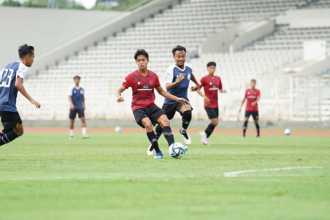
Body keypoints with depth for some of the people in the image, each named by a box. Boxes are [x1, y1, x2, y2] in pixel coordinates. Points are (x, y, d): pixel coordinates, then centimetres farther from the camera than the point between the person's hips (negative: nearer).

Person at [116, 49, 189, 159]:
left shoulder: (153, 76, 8)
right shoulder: (131, 77, -2)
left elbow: (161, 91, 21)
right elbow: (119, 90, -3)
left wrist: (177, 99, 17)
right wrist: (119, 96, -28)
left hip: (151, 106, 3)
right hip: (138, 107, -3)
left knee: (165, 121, -22)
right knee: (148, 124, -29)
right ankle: (158, 152, -23)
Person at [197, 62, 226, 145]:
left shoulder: (218, 78, 9)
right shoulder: (204, 79, -7)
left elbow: (220, 89, 18)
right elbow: (198, 89, -7)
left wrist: (222, 90, -6)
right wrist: (204, 97, -21)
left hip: (215, 104, 6)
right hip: (208, 104, -6)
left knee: (215, 123, 7)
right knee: (215, 122, -17)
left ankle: (205, 137, 21)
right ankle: (205, 134, 5)